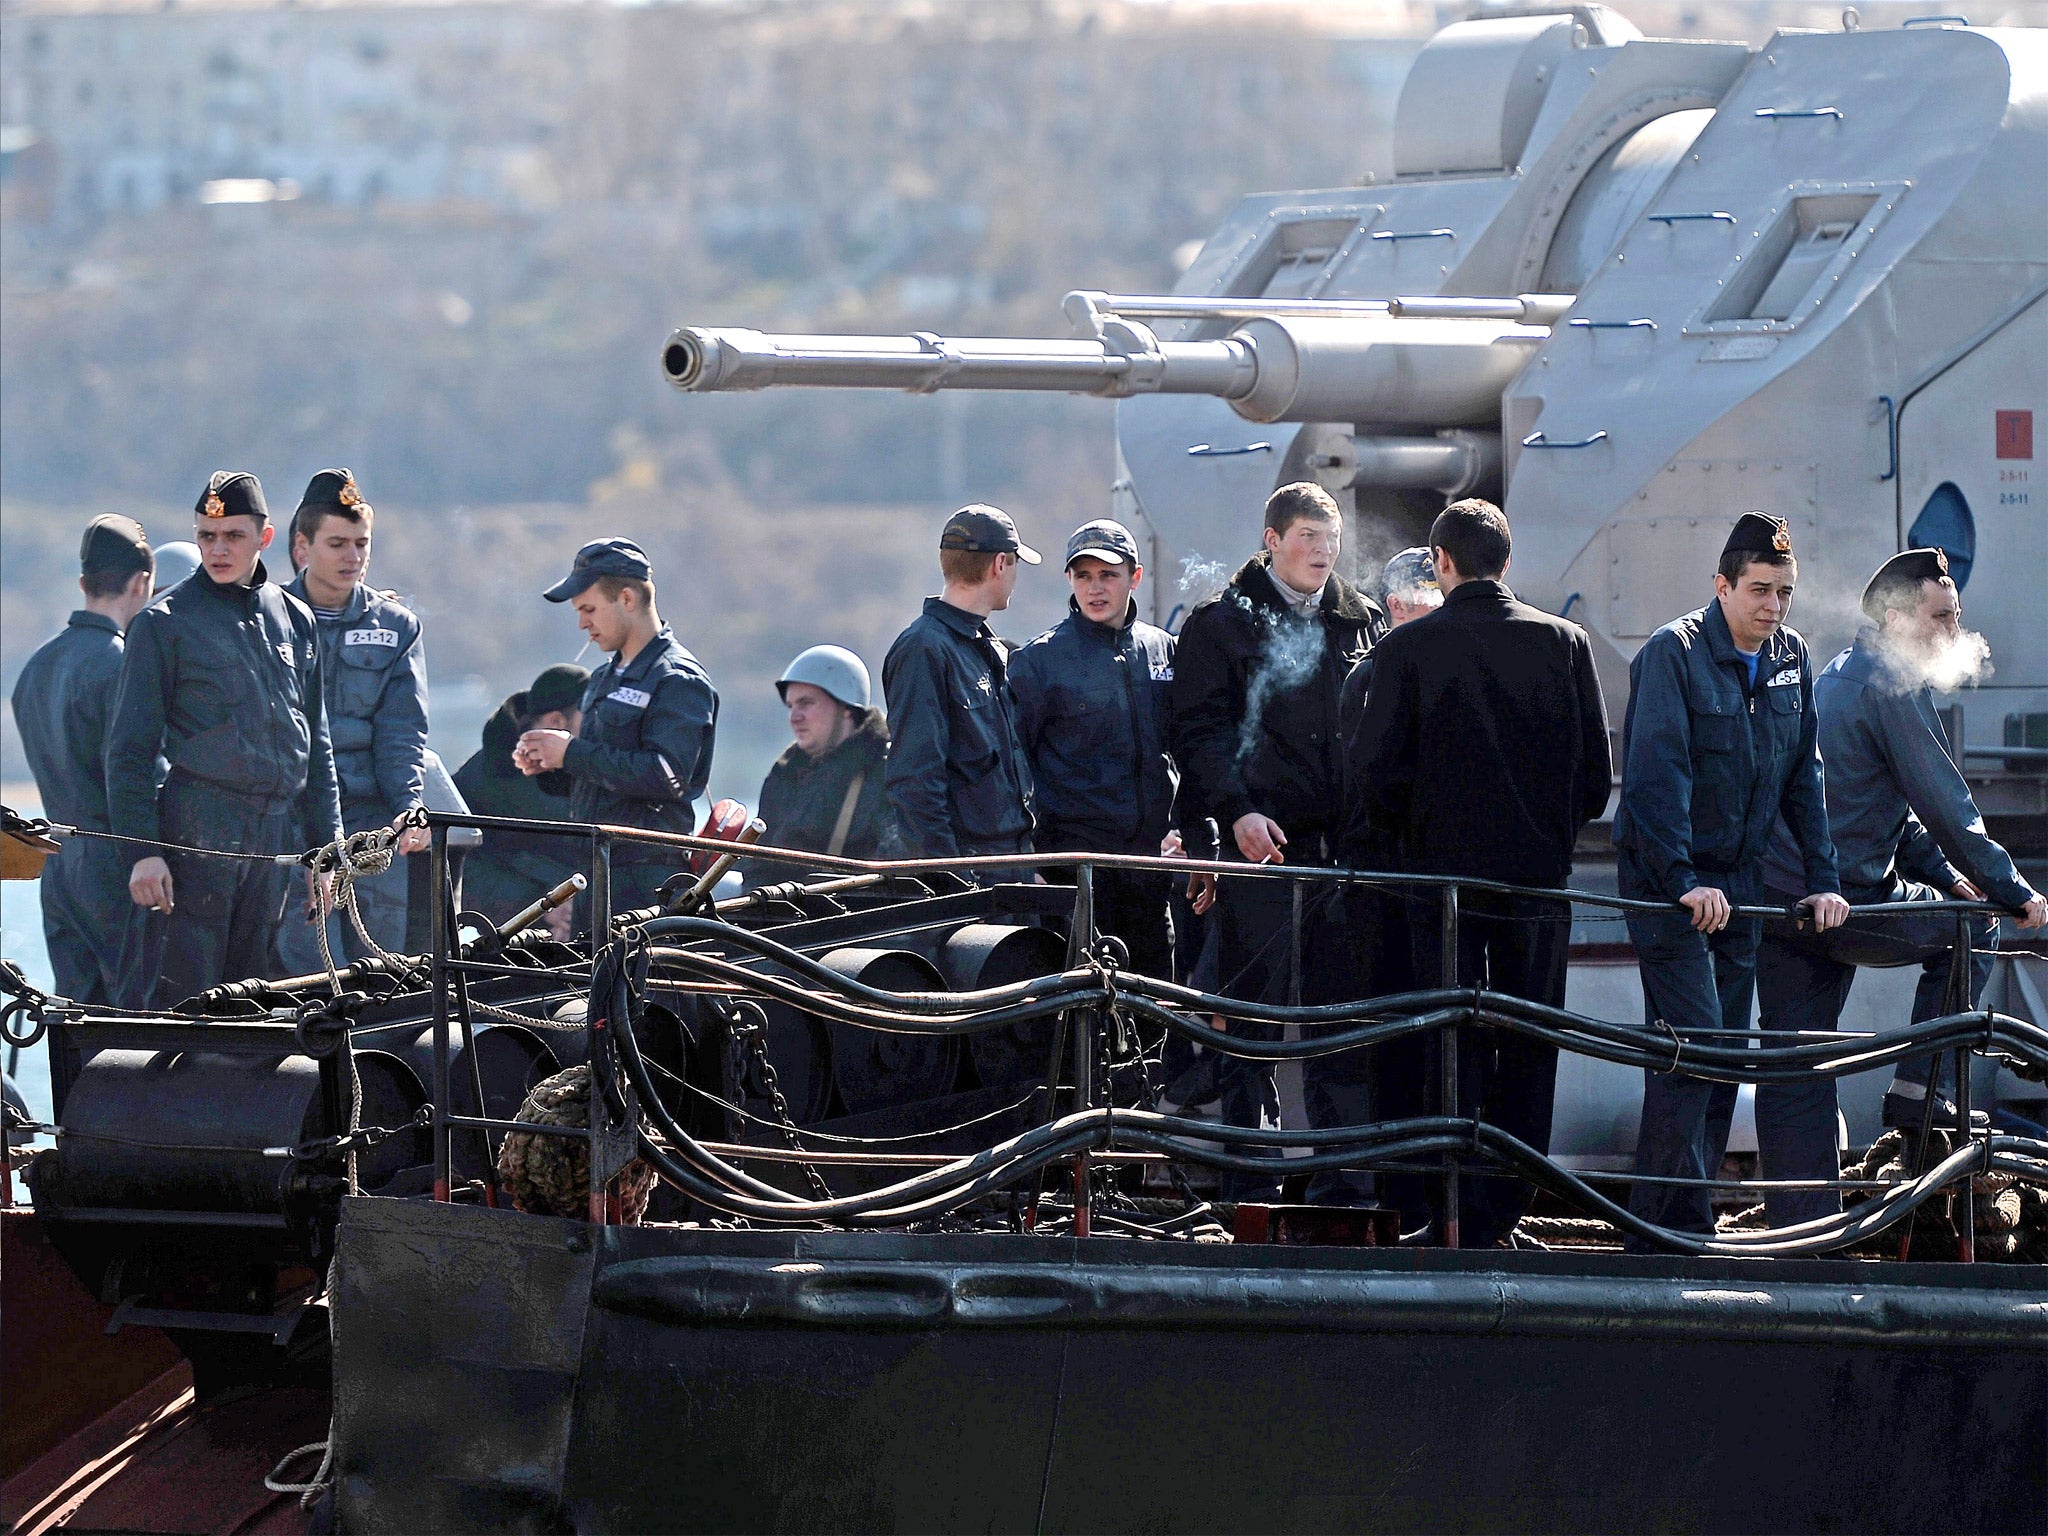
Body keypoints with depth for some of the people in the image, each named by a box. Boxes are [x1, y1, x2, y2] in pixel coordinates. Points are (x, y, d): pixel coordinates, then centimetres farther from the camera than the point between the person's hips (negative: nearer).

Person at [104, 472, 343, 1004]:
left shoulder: (295, 620, 14)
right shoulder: (164, 623, 0)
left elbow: (317, 747, 20)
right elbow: (129, 750, -1)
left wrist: (326, 845, 14)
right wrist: (142, 850, -10)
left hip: (276, 835, 5)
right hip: (197, 831, -5)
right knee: (188, 995, -10)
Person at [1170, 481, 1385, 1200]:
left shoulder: (1361, 622, 14)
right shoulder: (1222, 623, 2)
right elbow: (1200, 731, -3)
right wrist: (1237, 811, -15)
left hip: (1348, 842, 4)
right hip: (1264, 843, -4)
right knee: (1255, 1012, -2)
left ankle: (1343, 1176, 8)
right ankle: (1251, 1181, 2)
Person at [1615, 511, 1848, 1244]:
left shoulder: (1790, 659, 7)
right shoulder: (1673, 653, -13)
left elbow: (1803, 776, 12)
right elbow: (1658, 773, -19)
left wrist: (1822, 879, 5)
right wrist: (1684, 880, -25)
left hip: (1738, 881, 7)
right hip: (1664, 877, -7)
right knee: (1693, 1042, -15)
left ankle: (1691, 1225, 12)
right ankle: (1661, 1233, -14)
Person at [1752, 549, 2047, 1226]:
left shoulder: (1834, 679, 21)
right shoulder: (1894, 686, -11)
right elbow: (1945, 806, -14)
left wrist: (1948, 876, 16)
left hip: (1777, 901, 9)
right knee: (1974, 926, 12)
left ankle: (1799, 1230, 9)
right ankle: (1921, 1090, 7)